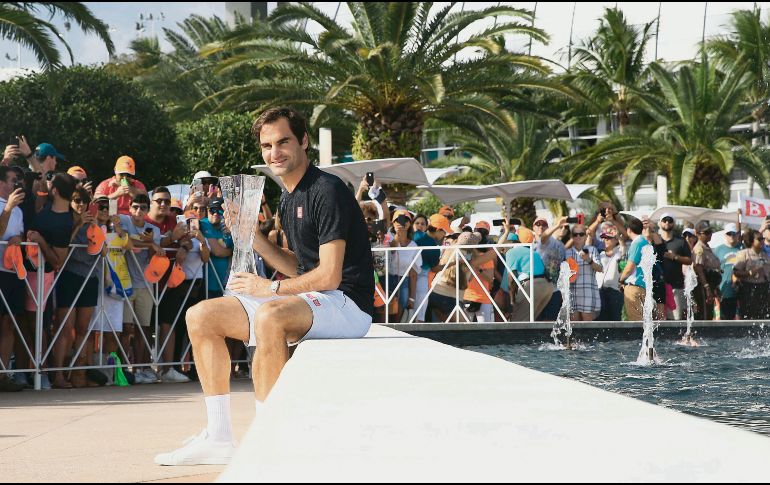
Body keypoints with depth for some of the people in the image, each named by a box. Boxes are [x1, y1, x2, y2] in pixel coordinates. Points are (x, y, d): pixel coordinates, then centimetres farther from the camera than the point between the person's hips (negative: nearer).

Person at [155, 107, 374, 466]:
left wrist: (272, 288, -10)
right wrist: (252, 237, 8)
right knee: (200, 316, 3)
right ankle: (218, 438, -1)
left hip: (345, 302, -10)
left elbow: (329, 275, -19)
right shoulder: (289, 198, 15)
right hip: (306, 300, 10)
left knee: (269, 315, -39)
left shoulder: (327, 191, -14)